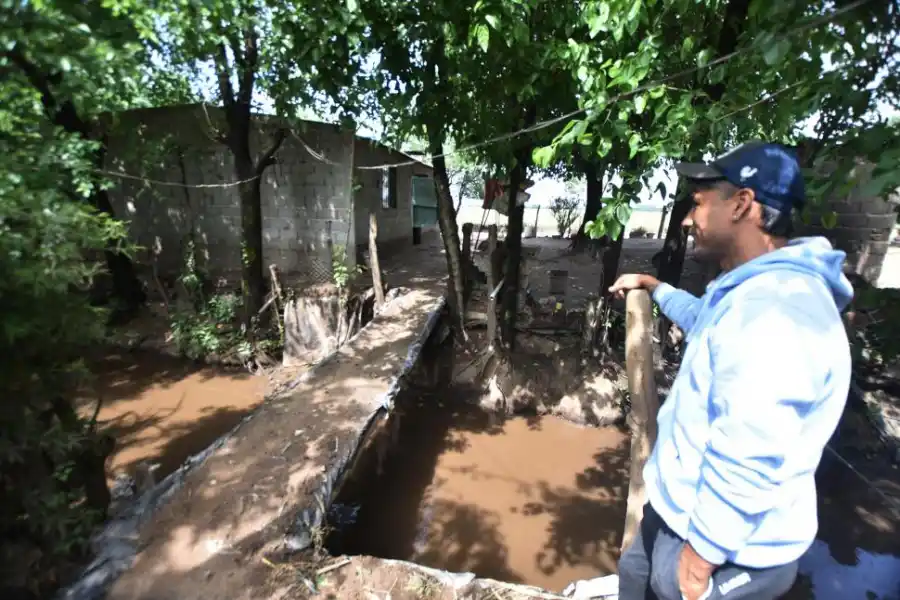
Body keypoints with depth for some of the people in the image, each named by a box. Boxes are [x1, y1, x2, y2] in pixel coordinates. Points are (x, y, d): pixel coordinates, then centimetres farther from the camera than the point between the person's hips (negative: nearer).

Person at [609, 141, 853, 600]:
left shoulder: (773, 310, -32)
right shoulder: (755, 289, 5)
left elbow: (747, 463, -33)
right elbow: (704, 318, 28)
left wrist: (702, 554, -22)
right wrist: (652, 286, 34)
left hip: (730, 550, -10)